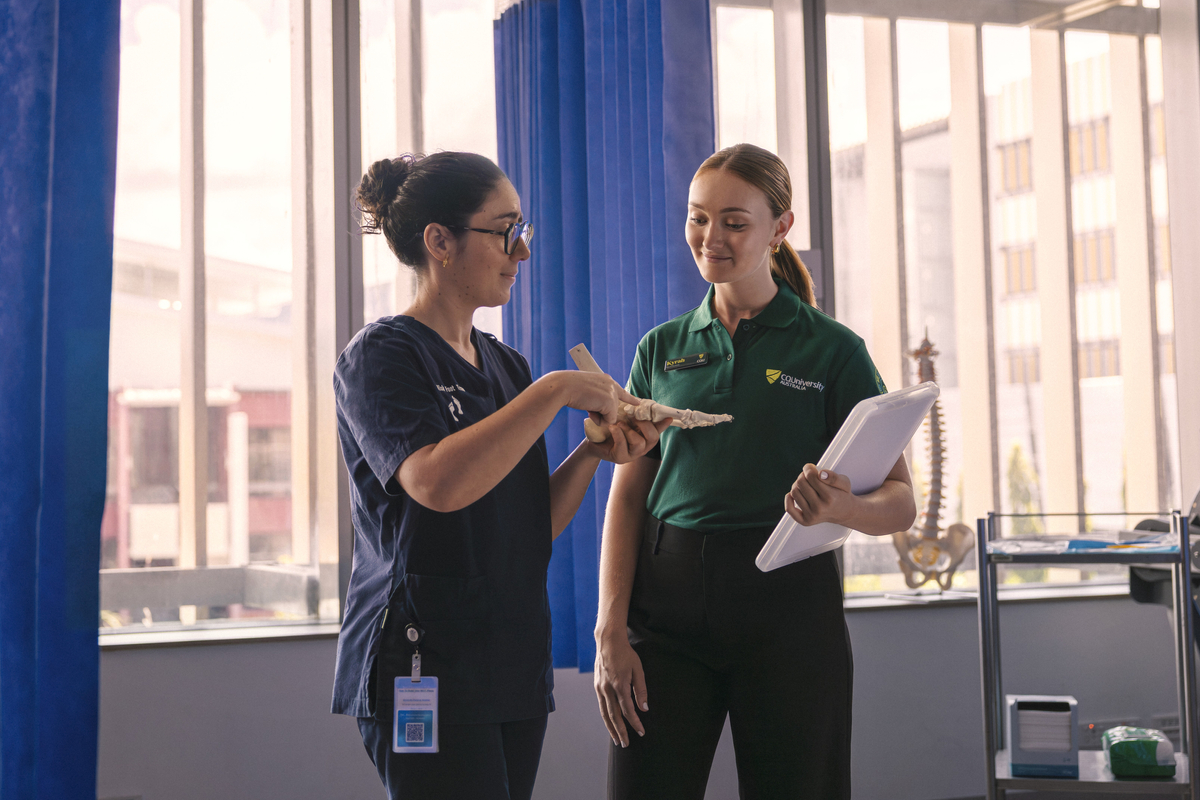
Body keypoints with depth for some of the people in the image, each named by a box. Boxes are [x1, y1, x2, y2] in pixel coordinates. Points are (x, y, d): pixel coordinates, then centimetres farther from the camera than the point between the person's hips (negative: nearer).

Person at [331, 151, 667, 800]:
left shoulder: (505, 365, 15)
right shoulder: (381, 355, -7)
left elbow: (534, 526, 14)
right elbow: (437, 483, -25)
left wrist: (594, 454, -3)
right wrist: (557, 391, -19)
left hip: (514, 667, 7)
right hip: (427, 669, -7)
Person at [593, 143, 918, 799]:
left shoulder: (832, 350, 2)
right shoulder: (661, 350, 11)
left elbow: (900, 502, -1)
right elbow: (627, 496, 8)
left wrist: (841, 506, -25)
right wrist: (610, 632, -3)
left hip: (786, 604, -2)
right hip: (667, 603, 2)